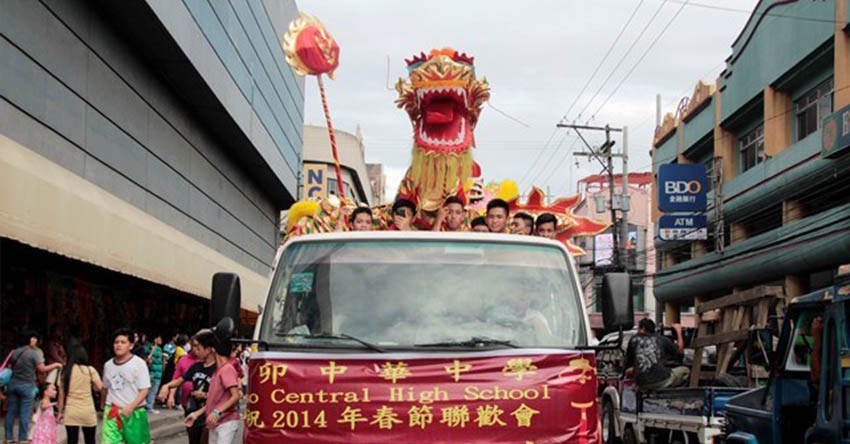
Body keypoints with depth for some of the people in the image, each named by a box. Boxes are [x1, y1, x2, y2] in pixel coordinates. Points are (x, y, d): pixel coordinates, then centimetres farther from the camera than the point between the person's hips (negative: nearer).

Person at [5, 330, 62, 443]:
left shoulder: (15, 352, 9)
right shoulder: (34, 353, -8)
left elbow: (9, 367, 12)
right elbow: (42, 369, -13)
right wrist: (55, 365, -2)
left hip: (13, 383, 5)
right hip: (27, 385, -5)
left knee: (11, 412, 9)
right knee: (25, 414, 0)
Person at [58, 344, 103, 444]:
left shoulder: (65, 371, 3)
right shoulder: (90, 370, -3)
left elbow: (61, 394, 3)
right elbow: (99, 387, -12)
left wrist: (60, 412, 10)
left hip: (71, 412, 1)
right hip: (87, 411, -1)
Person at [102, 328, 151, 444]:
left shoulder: (139, 363, -9)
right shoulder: (108, 365, 6)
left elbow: (144, 390, -11)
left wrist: (130, 407, -20)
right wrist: (109, 403, 9)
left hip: (134, 413, -3)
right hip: (113, 413, 3)